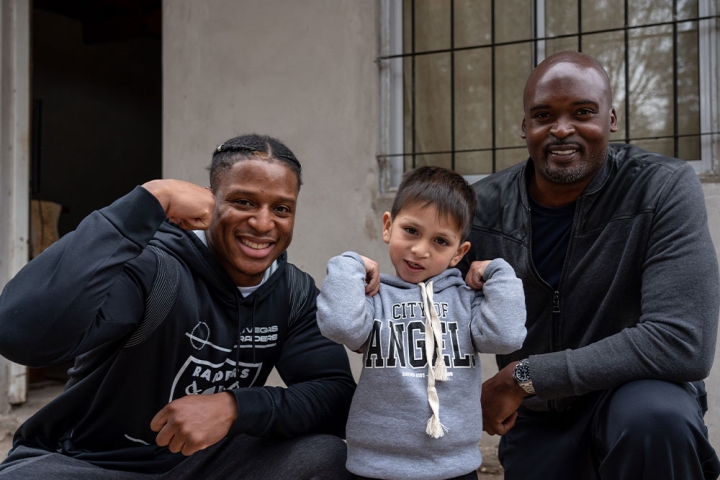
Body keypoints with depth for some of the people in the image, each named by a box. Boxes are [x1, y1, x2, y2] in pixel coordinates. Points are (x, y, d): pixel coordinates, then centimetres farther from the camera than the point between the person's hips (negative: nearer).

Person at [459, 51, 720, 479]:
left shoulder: (665, 189, -19)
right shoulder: (483, 206, -9)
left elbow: (683, 342, -29)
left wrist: (523, 377, -26)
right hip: (534, 418, 4)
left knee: (654, 417, -32)